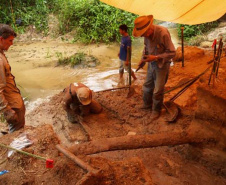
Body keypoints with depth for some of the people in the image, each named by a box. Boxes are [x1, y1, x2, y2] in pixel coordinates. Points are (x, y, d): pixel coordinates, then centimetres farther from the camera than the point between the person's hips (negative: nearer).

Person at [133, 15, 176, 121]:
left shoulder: (163, 33, -28)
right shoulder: (147, 34, -9)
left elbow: (172, 53, -21)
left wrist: (156, 57, -27)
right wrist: (143, 58, -2)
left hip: (162, 65, -6)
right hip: (151, 64, 6)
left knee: (158, 91, 1)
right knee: (147, 87, 17)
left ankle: (156, 111, 23)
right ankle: (147, 105, 41)